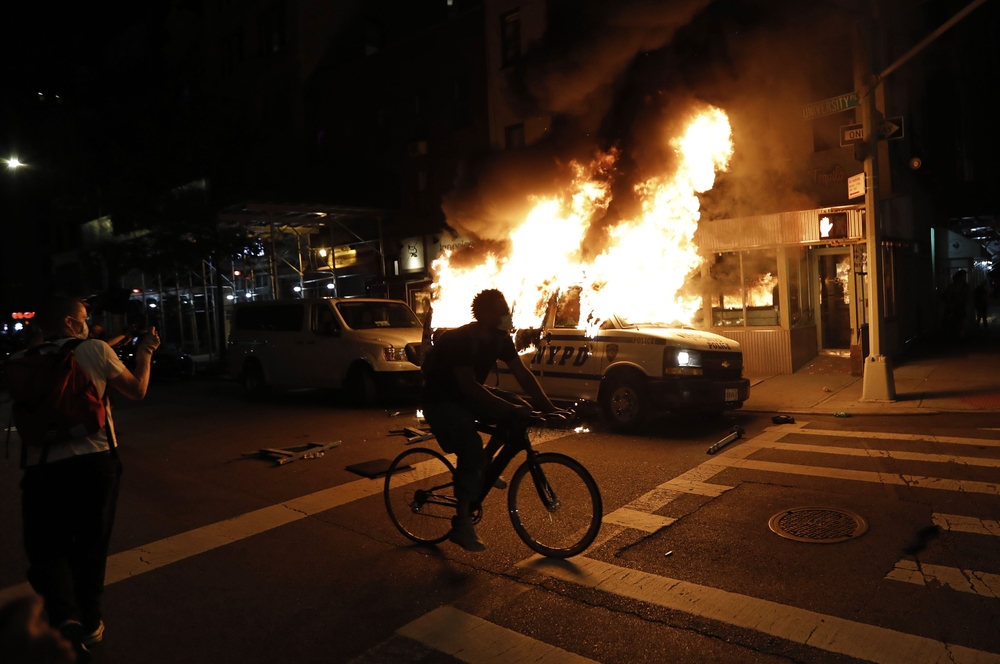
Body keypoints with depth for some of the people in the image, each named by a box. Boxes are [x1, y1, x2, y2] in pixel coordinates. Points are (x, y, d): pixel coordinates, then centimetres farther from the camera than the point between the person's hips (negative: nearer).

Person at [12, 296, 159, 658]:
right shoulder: (95, 349, -4)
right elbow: (137, 390, 8)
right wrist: (144, 352, 23)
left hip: (42, 468, 1)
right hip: (95, 462, -1)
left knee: (46, 549, 13)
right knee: (90, 545, 16)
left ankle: (64, 617, -8)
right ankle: (89, 622, 26)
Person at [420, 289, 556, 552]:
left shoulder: (500, 339, -6)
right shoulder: (459, 340, -28)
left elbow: (523, 375, -6)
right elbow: (469, 386, -34)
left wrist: (549, 408, -16)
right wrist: (510, 408, -37)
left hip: (469, 395, 8)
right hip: (441, 400, -7)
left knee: (521, 411, -9)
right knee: (472, 450, -27)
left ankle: (487, 468, 9)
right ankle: (462, 524, -14)